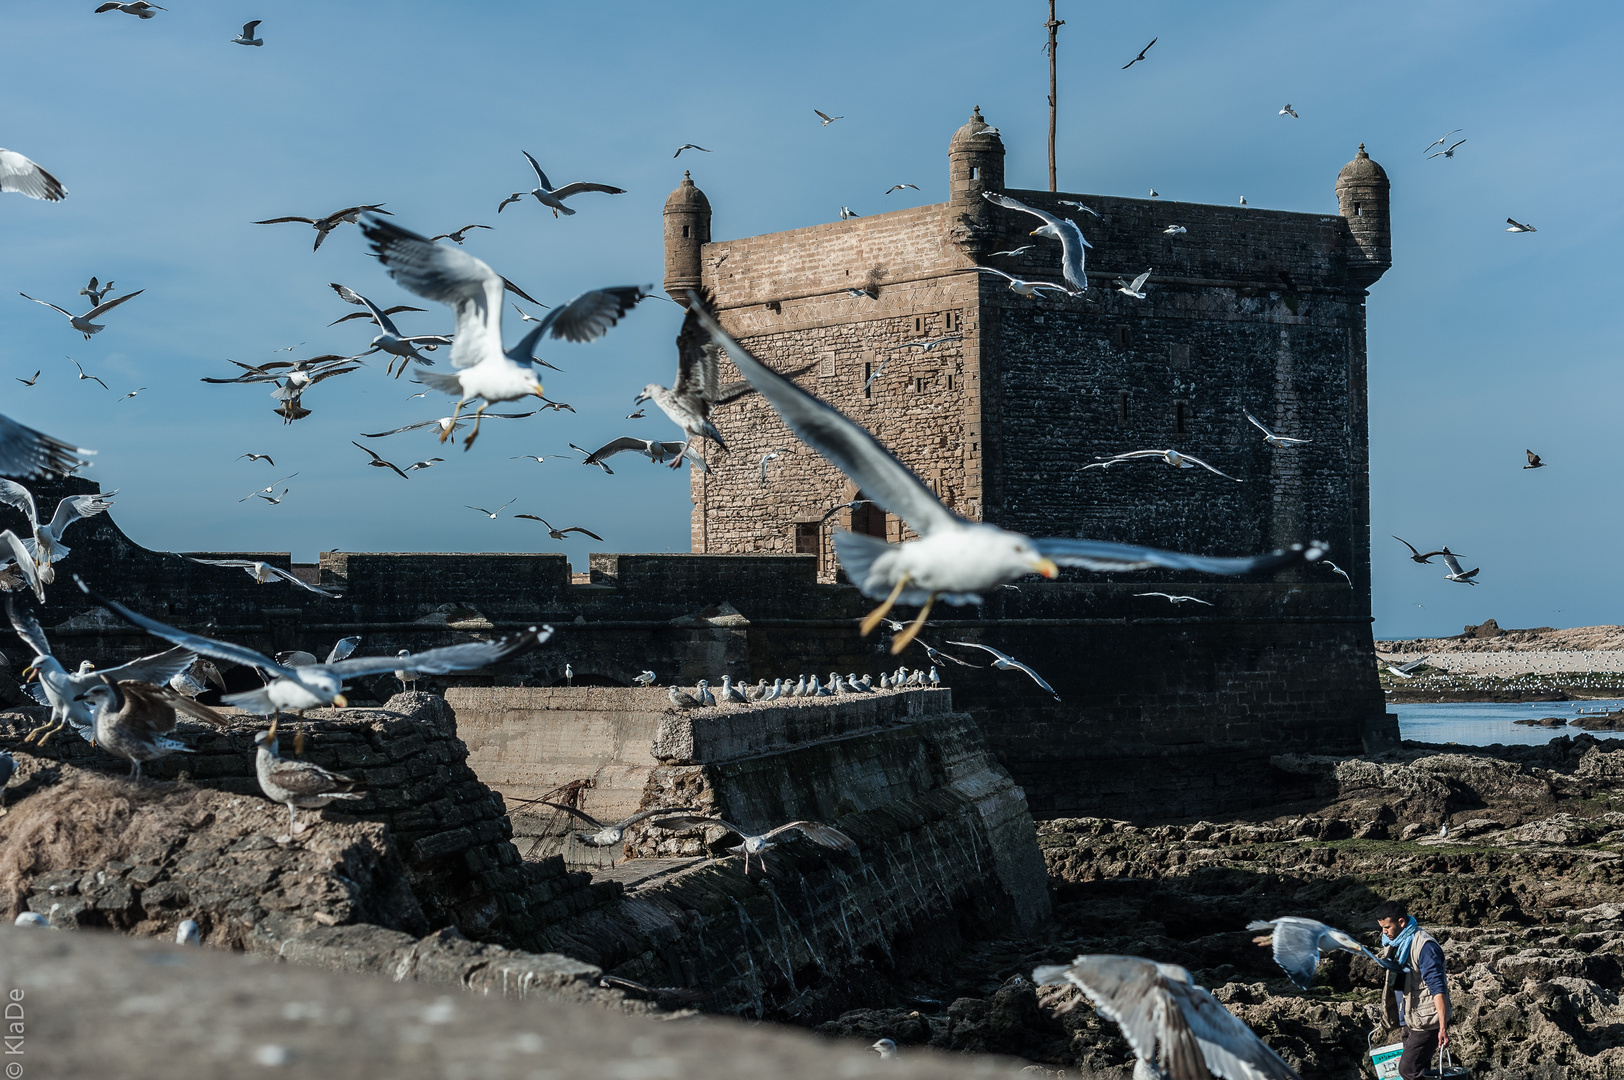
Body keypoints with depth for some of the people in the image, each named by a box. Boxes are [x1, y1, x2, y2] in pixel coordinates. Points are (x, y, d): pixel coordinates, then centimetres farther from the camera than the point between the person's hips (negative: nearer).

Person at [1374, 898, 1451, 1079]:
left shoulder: (1423, 946, -20)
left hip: (1426, 1022, -9)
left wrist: (1443, 1028, -27)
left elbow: (1437, 988, -23)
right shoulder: (1394, 943, 8)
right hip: (1409, 1020, 9)